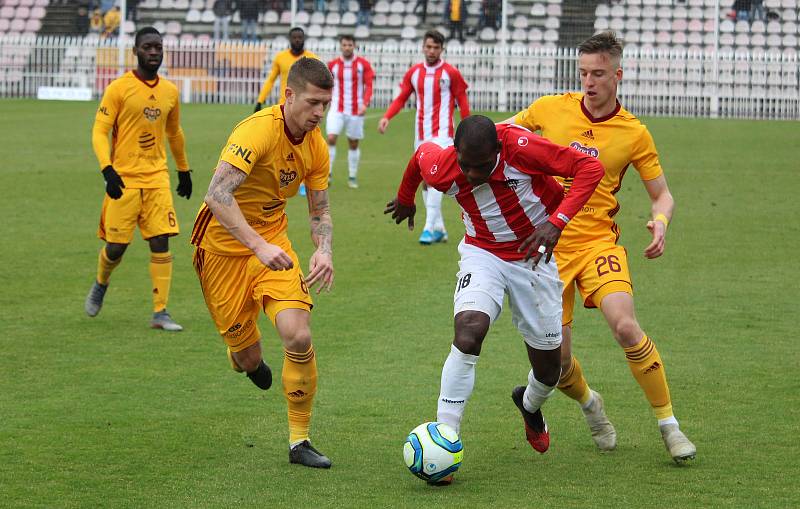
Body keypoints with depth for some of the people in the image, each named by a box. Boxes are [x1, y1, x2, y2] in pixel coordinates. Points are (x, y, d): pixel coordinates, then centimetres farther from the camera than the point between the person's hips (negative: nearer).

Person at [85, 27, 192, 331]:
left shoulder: (170, 92, 9)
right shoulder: (119, 88, -6)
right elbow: (99, 132, -9)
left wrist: (184, 171, 30)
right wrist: (107, 170, -23)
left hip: (157, 179, 3)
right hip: (124, 178, -3)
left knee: (161, 243, -7)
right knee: (116, 247, 1)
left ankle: (160, 313, -4)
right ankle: (101, 285, 34)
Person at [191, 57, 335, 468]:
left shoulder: (316, 145, -3)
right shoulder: (258, 130, -25)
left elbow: (320, 210, 8)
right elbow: (218, 194, -36)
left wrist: (324, 251, -13)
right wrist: (259, 246, -44)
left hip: (272, 239, 5)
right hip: (223, 244, -5)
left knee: (299, 338, -16)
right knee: (247, 359, 3)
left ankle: (299, 442, 0)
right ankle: (246, 357, 45)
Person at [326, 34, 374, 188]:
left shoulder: (363, 64, -3)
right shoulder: (332, 64, 2)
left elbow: (369, 86, -5)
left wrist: (365, 103, -18)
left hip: (356, 111, 0)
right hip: (337, 109, 0)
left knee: (354, 144, 8)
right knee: (331, 138, -16)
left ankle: (352, 177, 20)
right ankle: (327, 172, -8)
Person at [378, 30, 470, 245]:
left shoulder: (450, 73, -3)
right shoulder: (413, 72, 9)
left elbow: (462, 102, 2)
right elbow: (401, 98, 11)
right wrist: (387, 117, -5)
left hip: (442, 133, -5)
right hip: (421, 134, 6)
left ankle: (429, 228, -20)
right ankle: (439, 229, 16)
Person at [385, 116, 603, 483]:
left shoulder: (521, 147, -29)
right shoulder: (440, 169, -20)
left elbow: (590, 167, -25)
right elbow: (422, 152, 6)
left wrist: (557, 222, -35)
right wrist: (406, 198, 25)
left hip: (534, 256, 0)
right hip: (483, 255, 0)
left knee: (549, 369, 8)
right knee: (468, 331, -29)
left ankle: (529, 404, 47)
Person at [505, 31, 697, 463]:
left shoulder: (634, 133, -2)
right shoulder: (551, 109, 0)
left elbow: (662, 193, 5)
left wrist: (660, 221, -16)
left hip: (597, 242, -1)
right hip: (548, 245, 2)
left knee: (625, 327, -26)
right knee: (556, 360, -2)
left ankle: (668, 425, -9)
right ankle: (589, 403, 35)